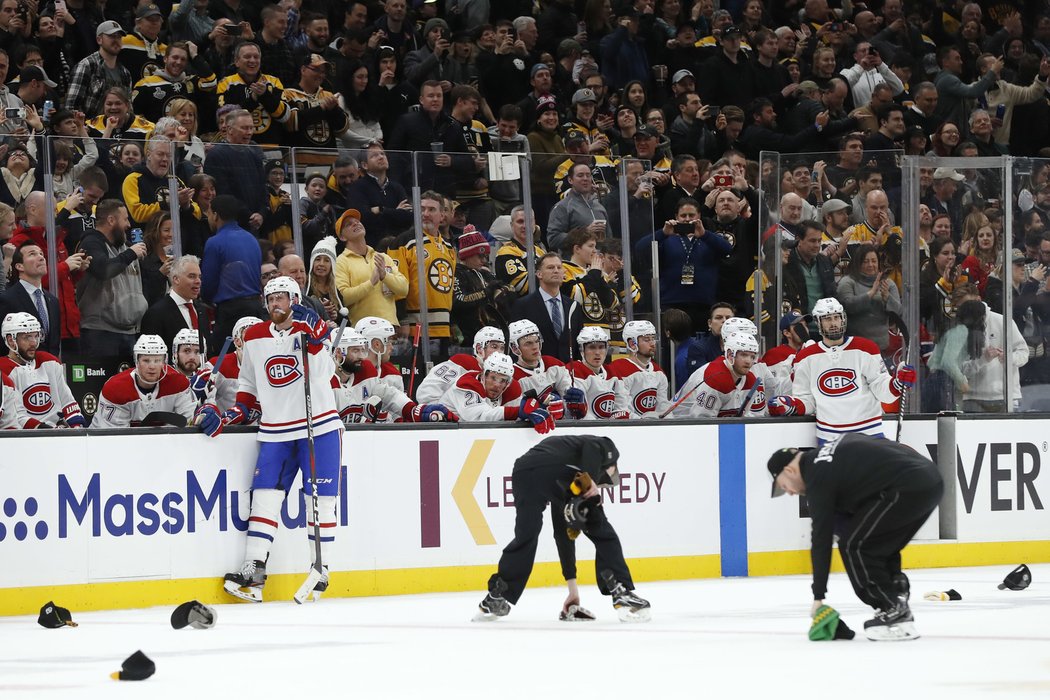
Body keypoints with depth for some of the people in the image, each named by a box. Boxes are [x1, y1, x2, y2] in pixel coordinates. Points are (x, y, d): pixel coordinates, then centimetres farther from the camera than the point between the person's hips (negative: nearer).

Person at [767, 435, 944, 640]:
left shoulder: (818, 478, -2)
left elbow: (821, 538, 0)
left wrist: (818, 596, 6)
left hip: (908, 488, -9)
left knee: (853, 545, -1)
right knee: (880, 547, 21)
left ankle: (892, 614, -1)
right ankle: (900, 614, 18)